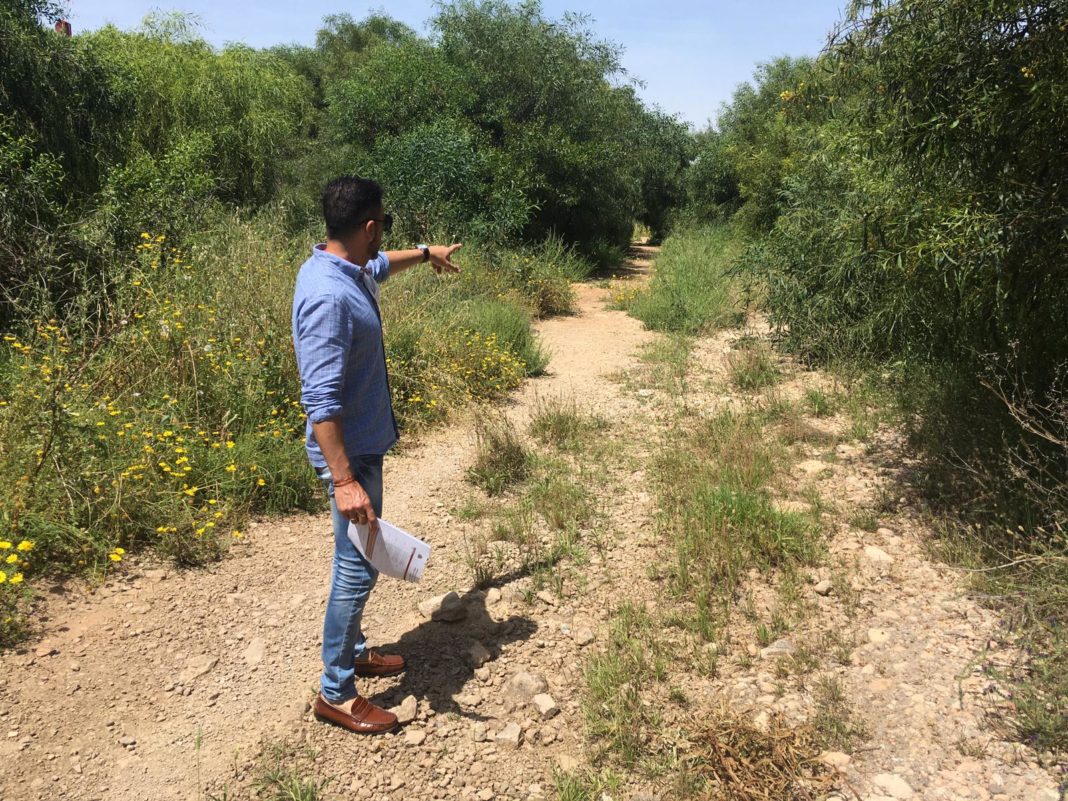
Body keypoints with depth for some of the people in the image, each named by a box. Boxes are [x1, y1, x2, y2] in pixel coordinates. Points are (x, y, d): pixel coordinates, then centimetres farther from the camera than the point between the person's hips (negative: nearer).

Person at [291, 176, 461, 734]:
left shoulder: (346, 270, 4)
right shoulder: (329, 297, -27)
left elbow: (379, 266, 31)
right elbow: (321, 401, -30)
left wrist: (426, 253, 44)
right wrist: (344, 481, -30)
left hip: (365, 443, 10)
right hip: (350, 453, -10)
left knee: (359, 560, 22)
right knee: (358, 567, 1)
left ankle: (352, 650, 41)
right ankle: (335, 692, 18)